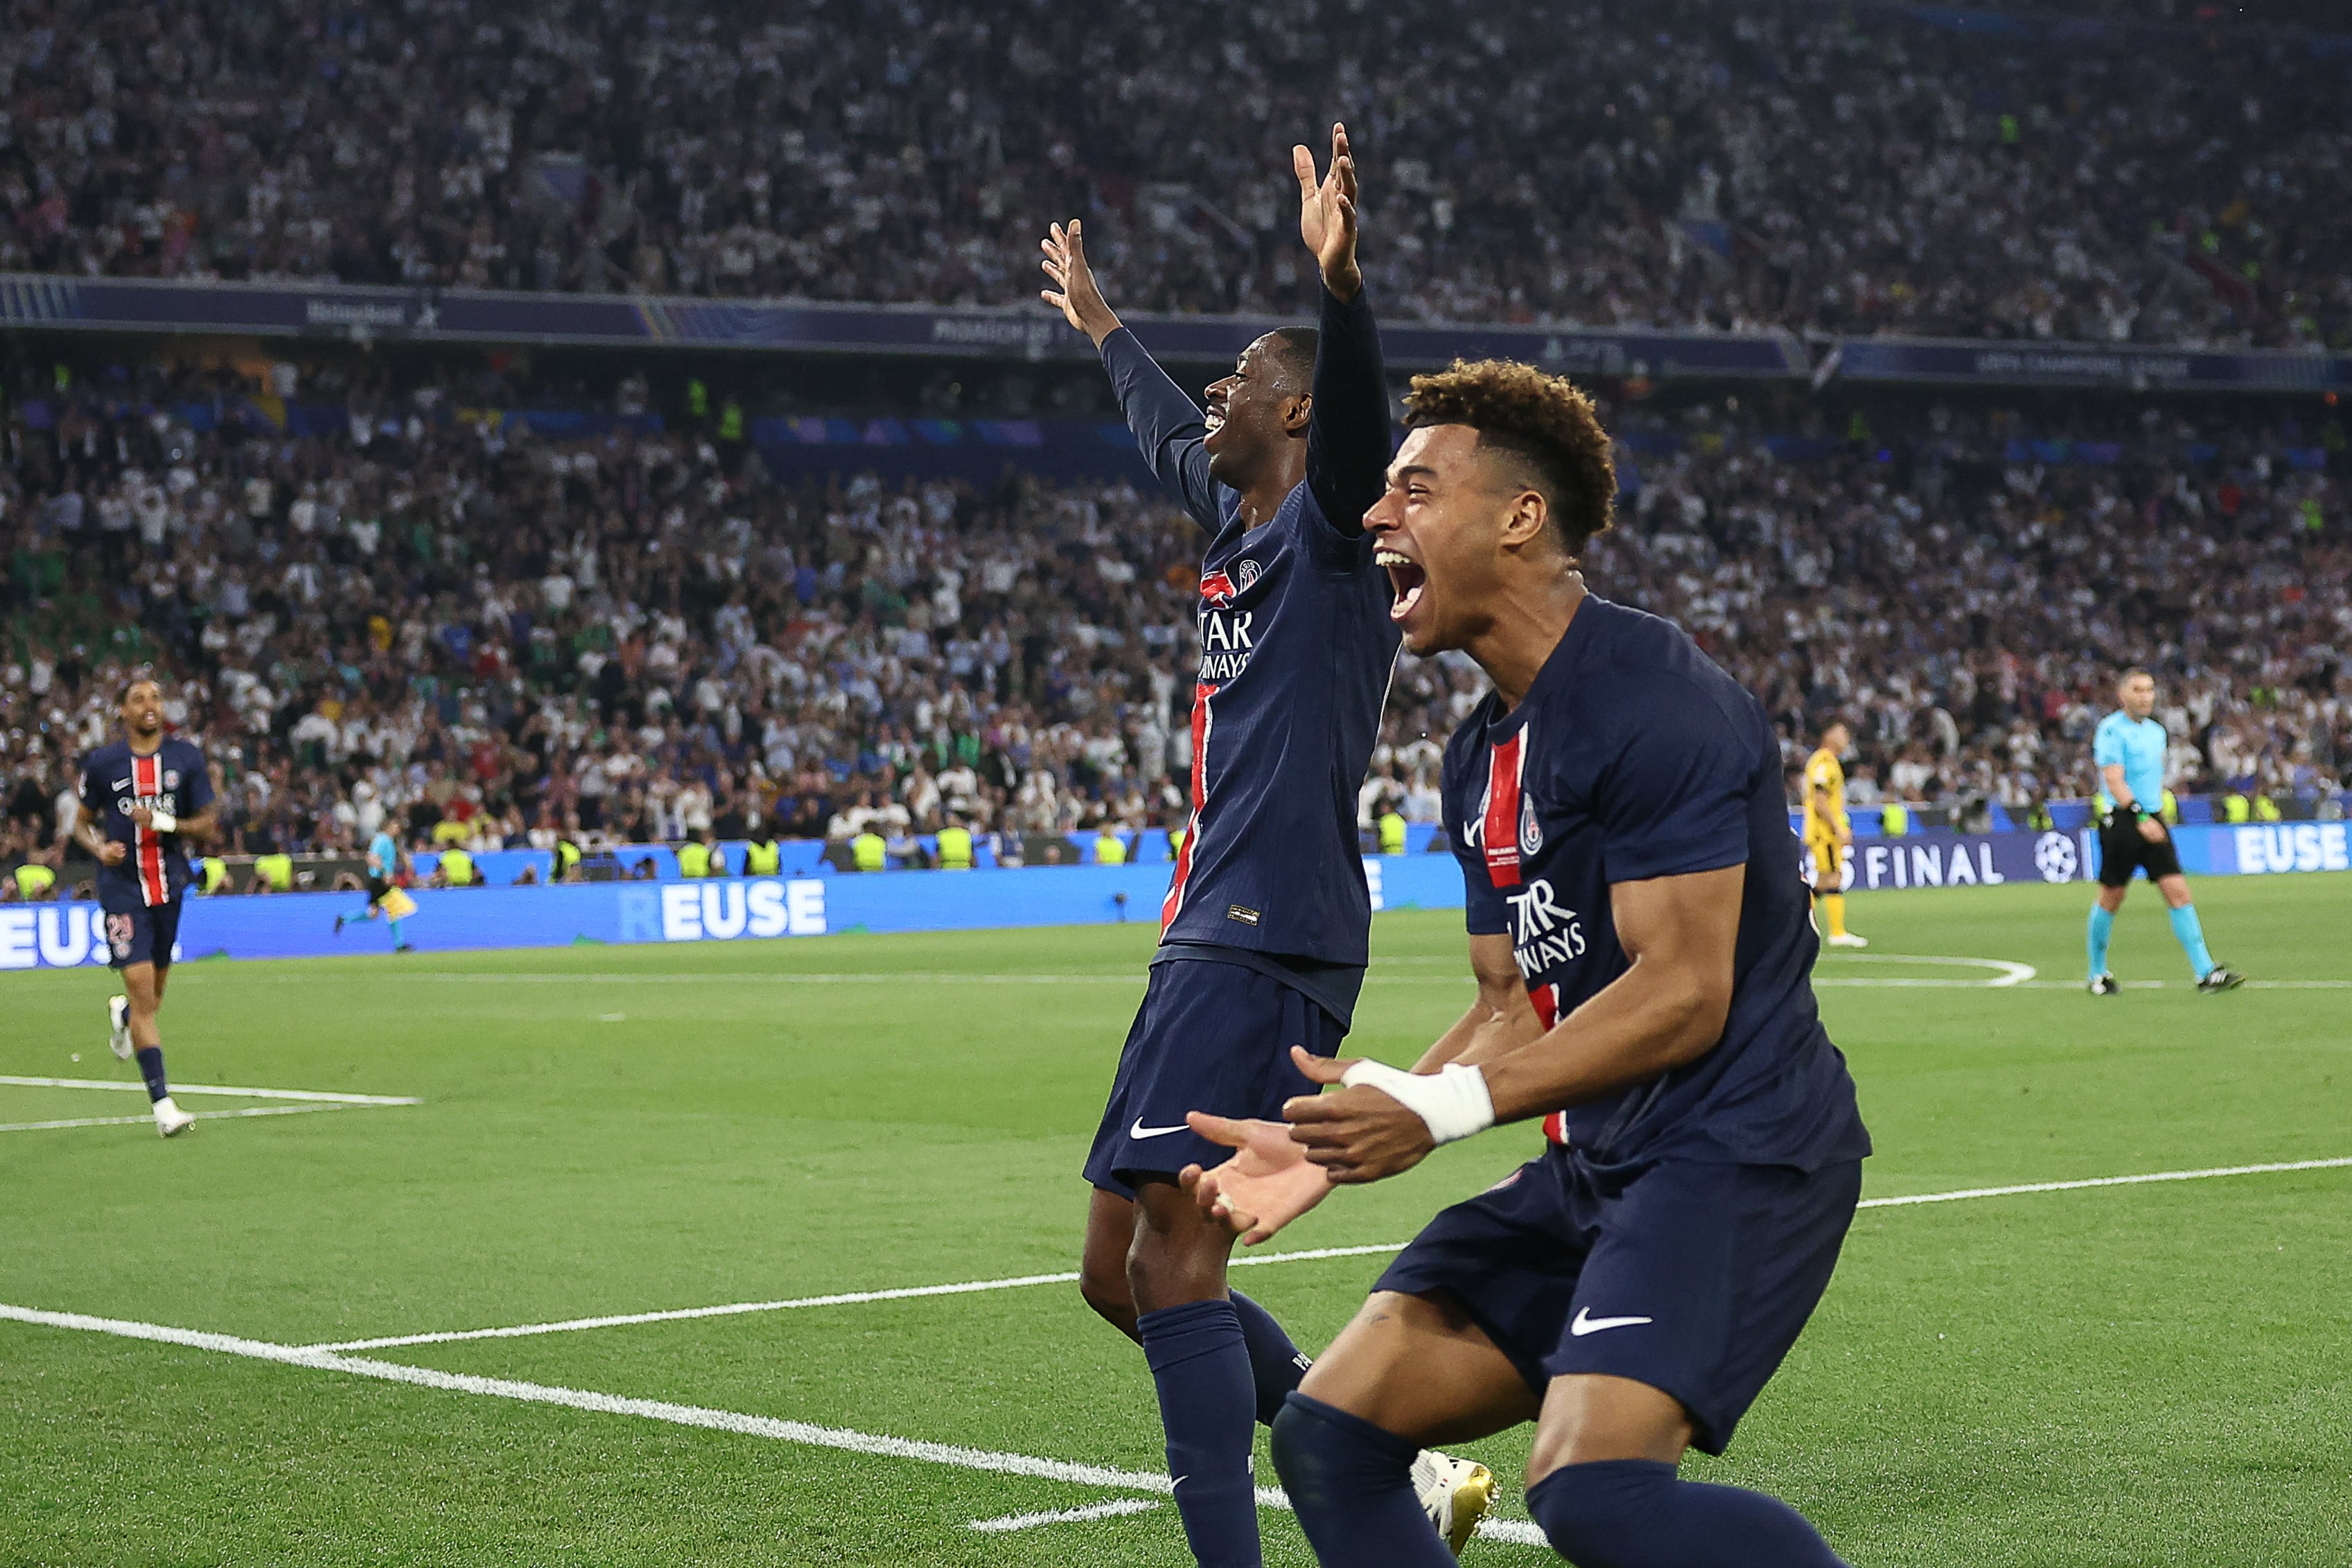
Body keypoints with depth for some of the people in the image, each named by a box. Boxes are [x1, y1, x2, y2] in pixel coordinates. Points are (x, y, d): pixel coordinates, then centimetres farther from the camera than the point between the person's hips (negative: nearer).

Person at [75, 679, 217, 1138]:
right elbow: (82, 823, 12)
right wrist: (100, 847, -10)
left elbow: (207, 825, 4)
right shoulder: (101, 763, 0)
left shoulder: (186, 757, 2)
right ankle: (162, 1104, -12)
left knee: (153, 993, 16)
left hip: (170, 885, 3)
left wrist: (164, 823, -14)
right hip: (123, 889, -3)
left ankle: (120, 1013, 54)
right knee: (144, 996, -12)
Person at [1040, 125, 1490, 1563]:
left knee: (1173, 1260, -18)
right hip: (1216, 937, 10)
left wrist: (1340, 277, -45)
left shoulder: (1329, 524, -6)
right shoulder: (1237, 519, 20)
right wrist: (1103, 326, 56)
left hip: (1269, 943, -10)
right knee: (1122, 1273, 10)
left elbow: (1358, 405, -27)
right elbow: (1171, 435, 41)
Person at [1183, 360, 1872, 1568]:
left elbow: (1683, 993, -20)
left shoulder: (1649, 702, -16)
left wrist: (1444, 1110, -22)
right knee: (1330, 1435, 2)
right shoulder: (1482, 754, 15)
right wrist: (1339, 1144, 5)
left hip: (1736, 1148, -9)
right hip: (1594, 1165, 9)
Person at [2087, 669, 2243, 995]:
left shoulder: (2156, 731, 14)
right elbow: (2114, 781, -18)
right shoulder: (2111, 730, -10)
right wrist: (2140, 818, -27)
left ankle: (2206, 973, -9)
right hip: (2120, 820, -6)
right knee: (2111, 899, 3)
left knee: (2178, 892, -4)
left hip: (2151, 820, 6)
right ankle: (2097, 975, 19)